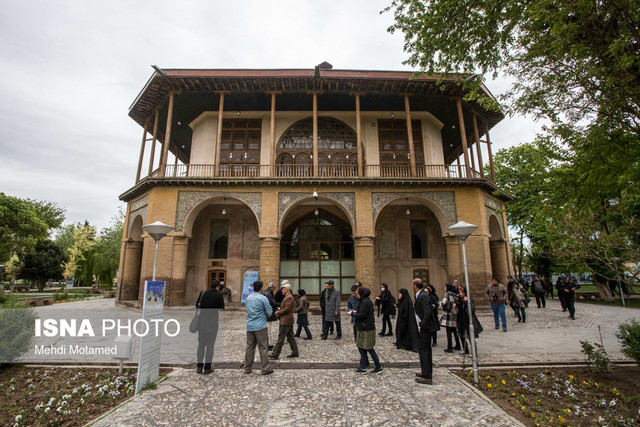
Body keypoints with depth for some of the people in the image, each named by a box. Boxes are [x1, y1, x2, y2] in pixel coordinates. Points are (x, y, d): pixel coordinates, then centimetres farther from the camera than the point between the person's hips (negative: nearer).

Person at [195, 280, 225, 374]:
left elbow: (197, 305, 7)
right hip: (213, 321, -3)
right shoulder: (219, 295, -4)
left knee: (201, 343, 14)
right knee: (210, 344, 6)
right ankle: (207, 367, 9)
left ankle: (199, 366, 15)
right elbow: (222, 309, -1)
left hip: (202, 320, 3)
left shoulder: (203, 293, 2)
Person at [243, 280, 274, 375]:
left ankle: (247, 368, 18)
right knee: (262, 348, 0)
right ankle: (265, 369, 5)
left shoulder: (247, 298, 8)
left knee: (250, 347, 12)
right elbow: (269, 312, -6)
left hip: (249, 326, 6)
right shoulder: (263, 298, -11)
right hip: (260, 326, -5)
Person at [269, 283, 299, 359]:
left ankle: (275, 355, 3)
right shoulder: (287, 297, 16)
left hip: (286, 321, -10)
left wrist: (278, 313, -9)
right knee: (290, 337, 14)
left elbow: (286, 309, -22)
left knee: (280, 338, -3)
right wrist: (279, 311, 3)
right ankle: (295, 353, 21)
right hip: (288, 321, 10)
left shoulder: (289, 297, -17)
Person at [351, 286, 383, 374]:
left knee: (369, 348, 1)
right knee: (361, 347, 13)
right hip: (363, 329, 10)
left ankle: (379, 367, 14)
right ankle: (362, 368, 19)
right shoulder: (366, 301, 12)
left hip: (367, 329, -10)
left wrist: (353, 314, -9)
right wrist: (356, 312, 6)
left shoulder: (365, 302, -19)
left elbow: (362, 315, -22)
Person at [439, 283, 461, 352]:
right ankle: (458, 345, 27)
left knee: (449, 331, -3)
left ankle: (449, 348, -2)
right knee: (454, 330, 18)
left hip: (448, 315, -7)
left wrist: (439, 302, 6)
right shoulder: (455, 295, 10)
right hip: (455, 315, 7)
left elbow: (443, 303, -11)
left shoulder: (447, 294, -10)